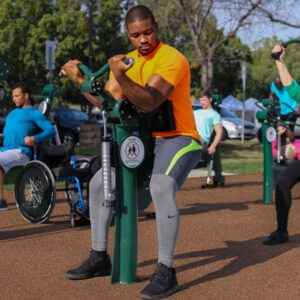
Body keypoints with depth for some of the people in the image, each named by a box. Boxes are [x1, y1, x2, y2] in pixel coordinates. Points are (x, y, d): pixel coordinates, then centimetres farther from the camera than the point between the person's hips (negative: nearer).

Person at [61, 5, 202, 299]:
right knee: (98, 183, 6)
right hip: (144, 140, 8)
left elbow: (148, 103, -31)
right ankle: (99, 258, 17)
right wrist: (79, 79, -9)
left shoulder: (172, 59, -17)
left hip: (179, 139, -8)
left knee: (160, 188, -35)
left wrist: (121, 77, -44)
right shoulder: (129, 60, 8)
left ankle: (166, 272, -26)